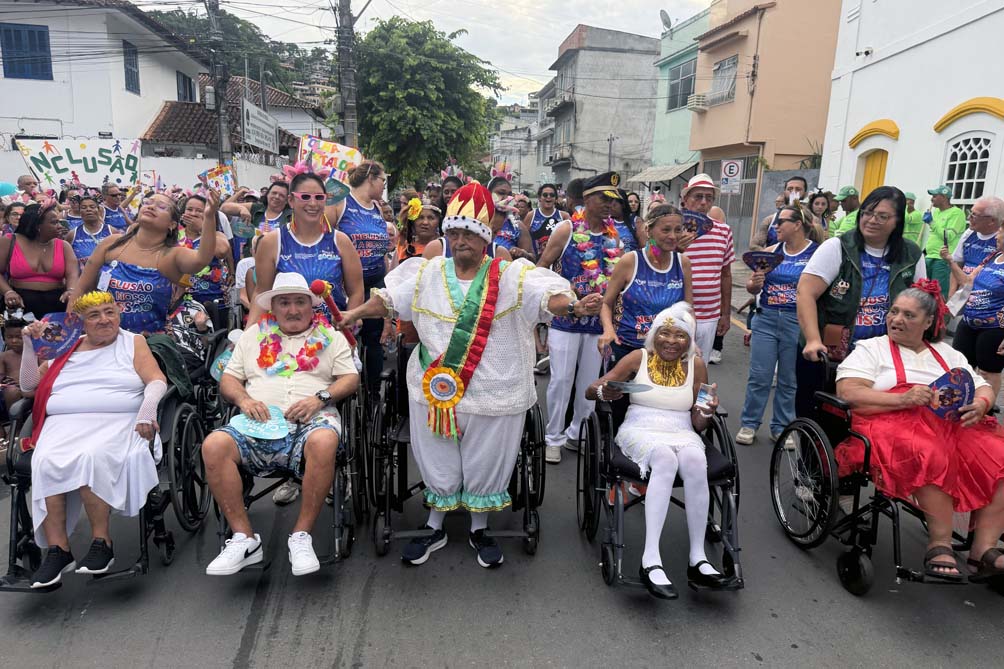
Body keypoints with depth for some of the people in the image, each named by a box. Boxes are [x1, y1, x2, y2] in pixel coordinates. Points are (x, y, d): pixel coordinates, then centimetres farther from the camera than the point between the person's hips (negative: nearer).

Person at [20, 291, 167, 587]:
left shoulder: (133, 342, 16)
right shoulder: (65, 348, 24)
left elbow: (157, 380, 4)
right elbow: (28, 385, 24)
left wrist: (148, 407, -16)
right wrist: (29, 345, 14)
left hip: (117, 423, -3)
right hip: (64, 423, 3)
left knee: (91, 457, -35)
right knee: (46, 462, -29)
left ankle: (102, 542, -25)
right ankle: (58, 549, -24)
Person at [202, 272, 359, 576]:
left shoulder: (330, 336, 20)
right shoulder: (254, 335, 26)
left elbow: (351, 378, 10)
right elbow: (228, 379, 20)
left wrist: (320, 398, -9)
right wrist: (244, 399, -2)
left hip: (312, 419, -2)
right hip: (259, 422, 2)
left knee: (324, 442, -38)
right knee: (214, 446, -28)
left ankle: (301, 536, -23)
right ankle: (244, 538, -18)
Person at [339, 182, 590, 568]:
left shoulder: (511, 276, -5)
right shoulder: (427, 273, 6)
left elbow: (548, 297, -18)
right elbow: (389, 299, 8)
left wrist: (574, 306, -37)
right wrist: (354, 314, -2)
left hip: (492, 392, -2)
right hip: (435, 387, 2)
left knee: (484, 463, 12)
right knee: (437, 462, 15)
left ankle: (480, 530, 34)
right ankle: (435, 528, 36)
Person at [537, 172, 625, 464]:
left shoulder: (615, 234, 6)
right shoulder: (567, 229, -7)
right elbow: (540, 269, -4)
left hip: (599, 320, 4)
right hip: (565, 319, -4)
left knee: (590, 382, 12)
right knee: (561, 380, 1)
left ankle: (576, 433, 28)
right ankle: (553, 438, 16)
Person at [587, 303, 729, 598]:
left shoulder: (696, 364, 9)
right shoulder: (639, 357, 4)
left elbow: (699, 424, 9)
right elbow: (590, 390, -1)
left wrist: (707, 413, -14)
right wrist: (604, 391, -24)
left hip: (682, 434, 2)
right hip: (640, 431, -2)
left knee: (695, 461, -34)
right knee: (666, 458, -36)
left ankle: (698, 559, -27)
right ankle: (651, 561, -40)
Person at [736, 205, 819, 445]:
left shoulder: (817, 253, -4)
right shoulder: (771, 251, 6)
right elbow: (751, 287, 12)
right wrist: (754, 284, -8)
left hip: (797, 323, -2)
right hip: (765, 319, 2)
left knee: (788, 380, 10)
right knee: (759, 376, 4)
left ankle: (781, 427, 23)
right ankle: (749, 424, 16)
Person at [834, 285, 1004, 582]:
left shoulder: (947, 353, 28)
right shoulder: (871, 349, 12)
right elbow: (847, 392, -5)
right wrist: (903, 399, -17)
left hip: (954, 425, 6)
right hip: (893, 424, -5)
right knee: (933, 456, -36)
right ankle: (940, 545, -25)